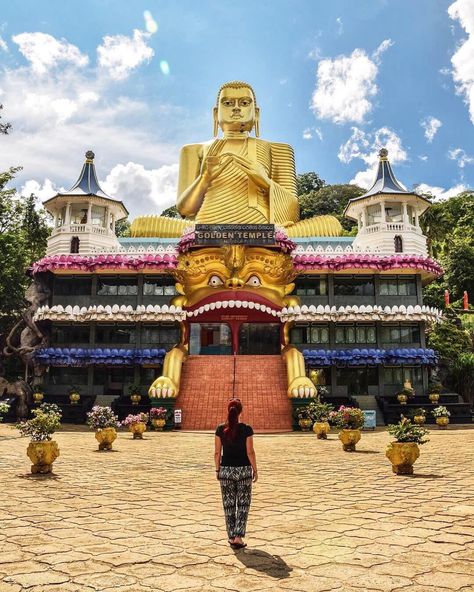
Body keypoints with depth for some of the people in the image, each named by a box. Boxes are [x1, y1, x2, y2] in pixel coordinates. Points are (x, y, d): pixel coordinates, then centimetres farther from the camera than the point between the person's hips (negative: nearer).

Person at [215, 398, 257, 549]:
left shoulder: (220, 429, -5)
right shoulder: (247, 429, -11)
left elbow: (217, 453, -2)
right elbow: (250, 452, -10)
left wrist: (217, 469, 11)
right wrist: (255, 470, 1)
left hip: (226, 470, 2)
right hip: (243, 470, -2)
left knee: (229, 505, 14)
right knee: (243, 505, 10)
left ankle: (232, 537, 21)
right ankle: (238, 537, 2)